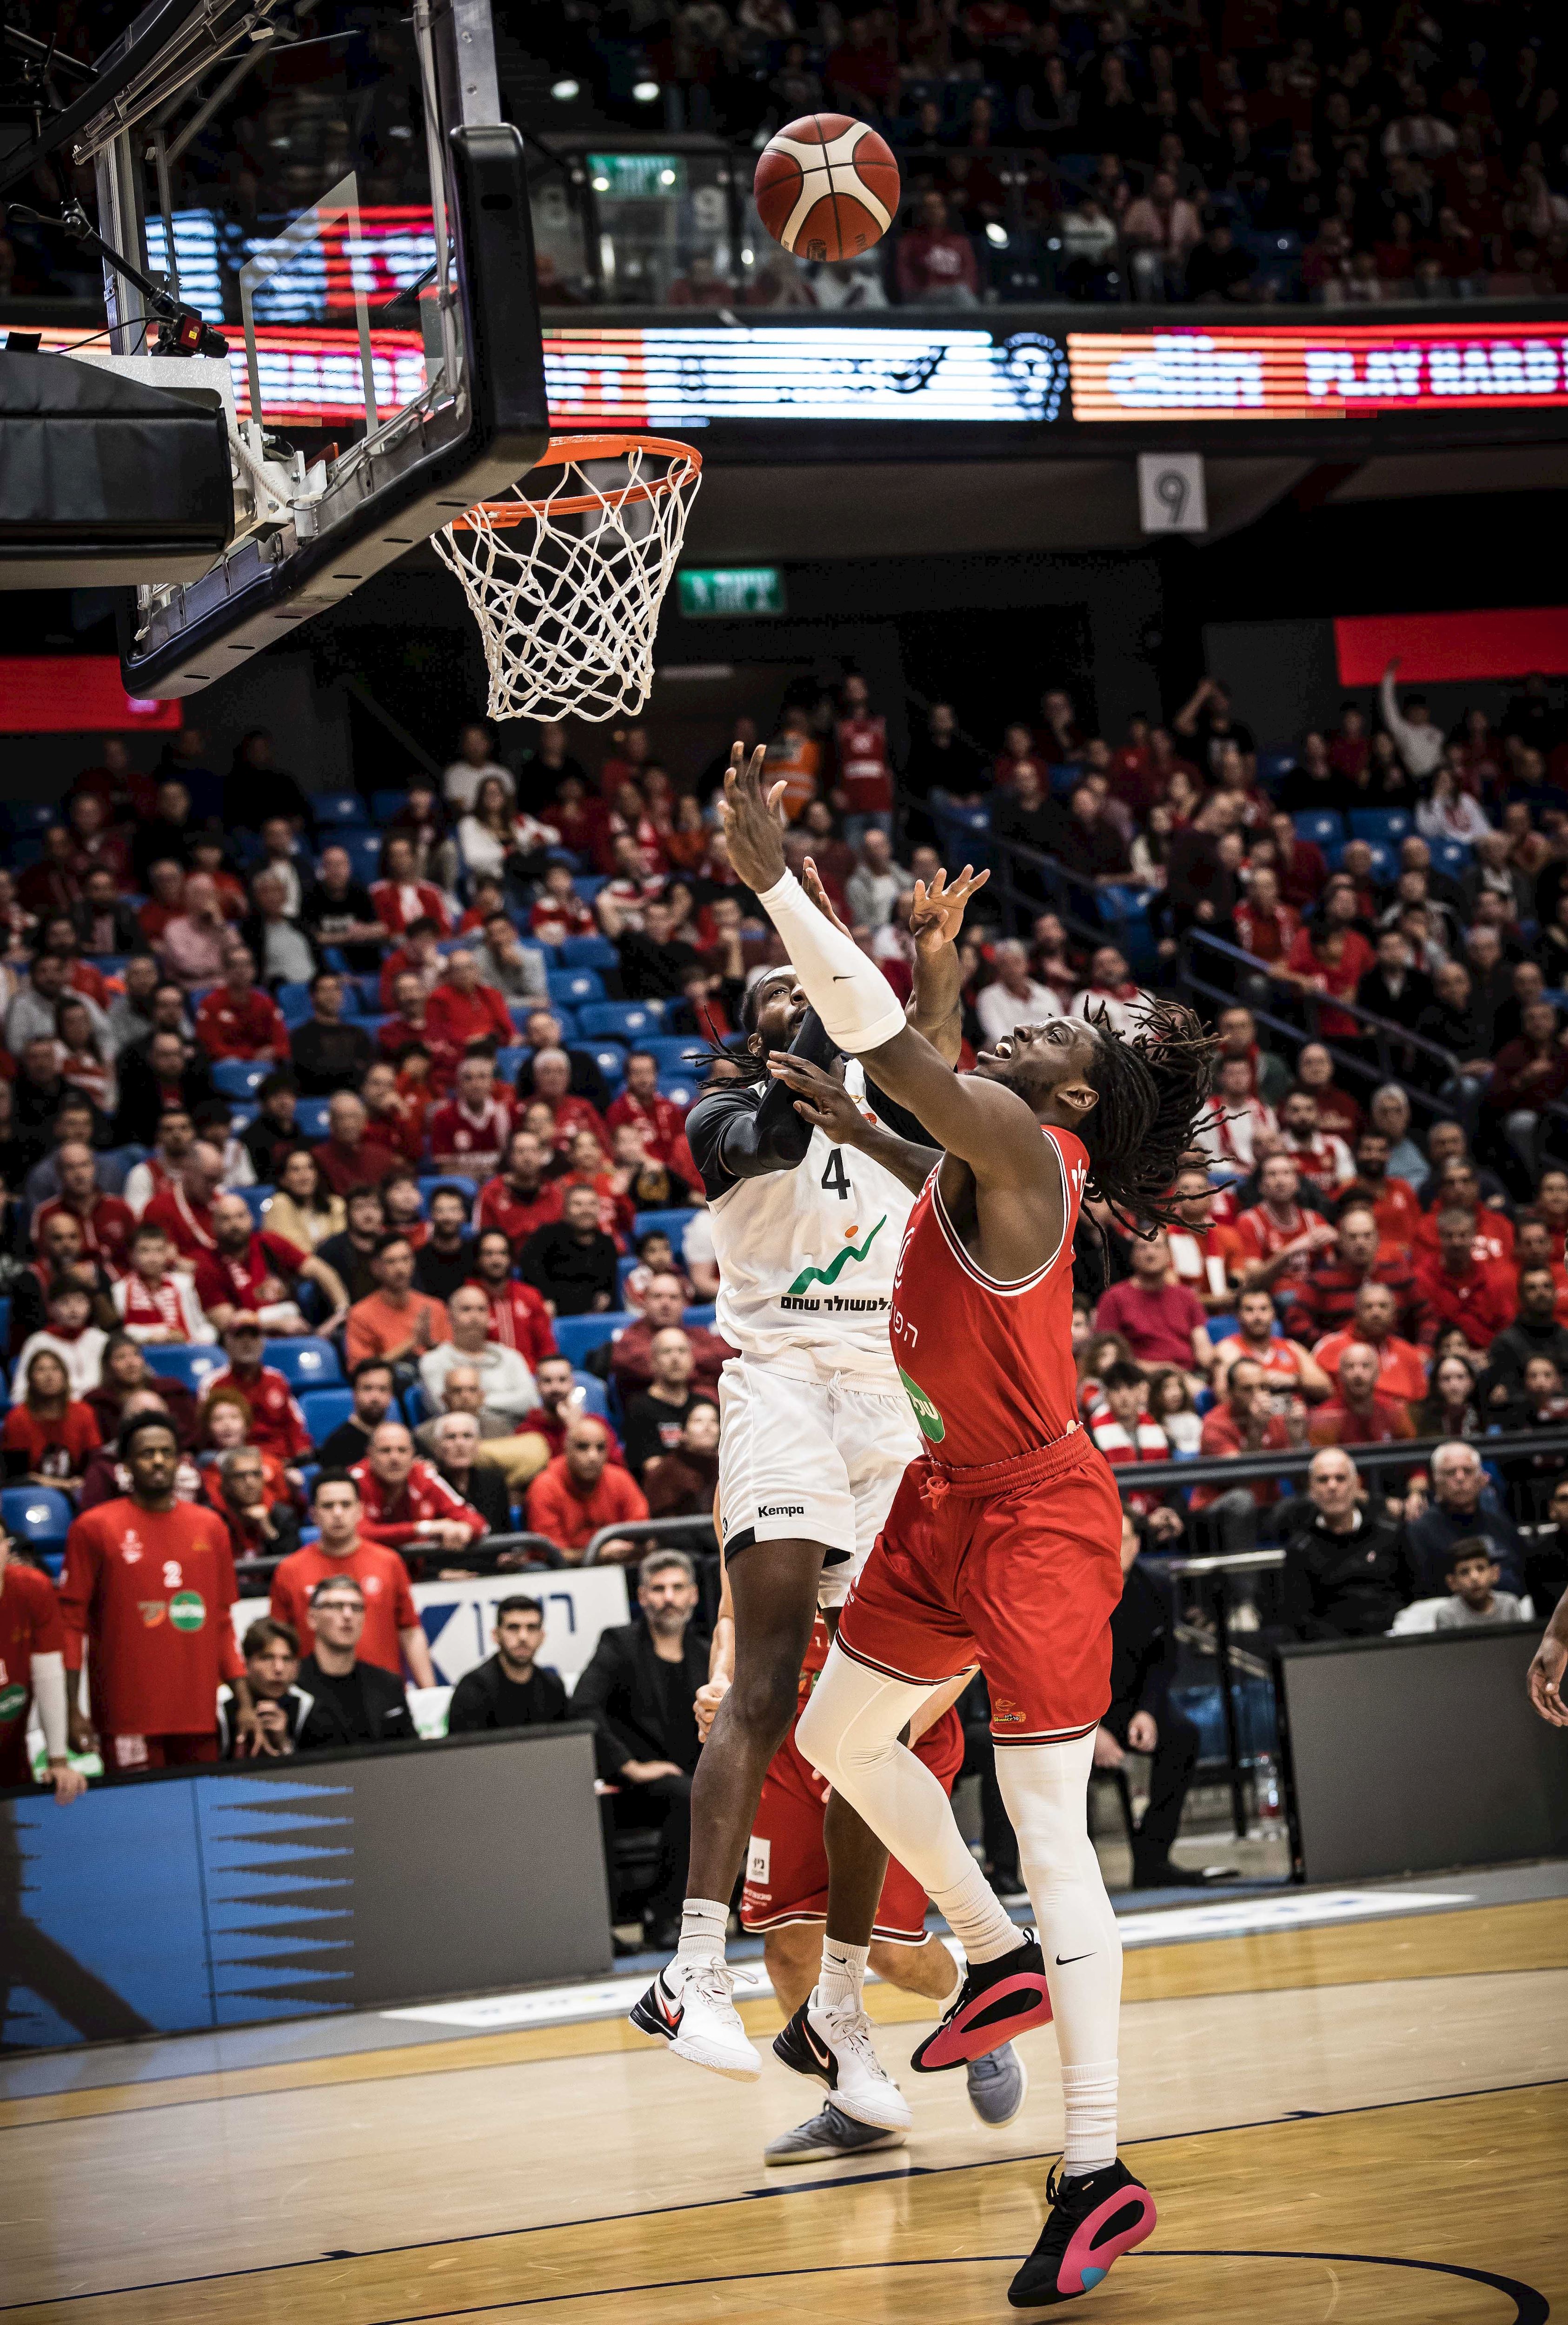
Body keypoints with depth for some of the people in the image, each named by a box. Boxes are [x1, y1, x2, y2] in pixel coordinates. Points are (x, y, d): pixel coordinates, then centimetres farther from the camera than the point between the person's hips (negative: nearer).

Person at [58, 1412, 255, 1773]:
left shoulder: (210, 1527, 13)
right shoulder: (94, 1528, 1)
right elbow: (71, 1623, -1)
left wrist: (244, 1703, 10)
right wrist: (72, 1711, -8)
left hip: (199, 1716, 4)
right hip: (128, 1719, -4)